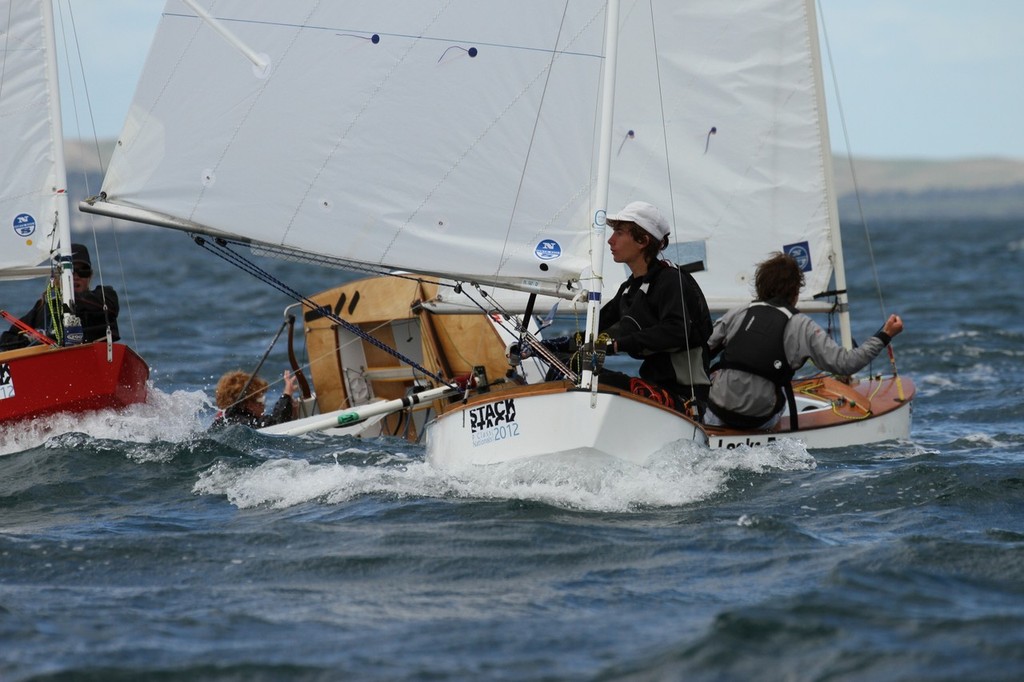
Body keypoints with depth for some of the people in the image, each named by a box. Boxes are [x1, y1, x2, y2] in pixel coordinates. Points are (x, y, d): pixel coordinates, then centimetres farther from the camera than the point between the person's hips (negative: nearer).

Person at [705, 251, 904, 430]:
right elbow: (845, 363, -4)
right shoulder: (803, 326, -1)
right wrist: (885, 335, 4)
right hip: (760, 420, 1)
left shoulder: (738, 314, 6)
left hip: (719, 411, -1)